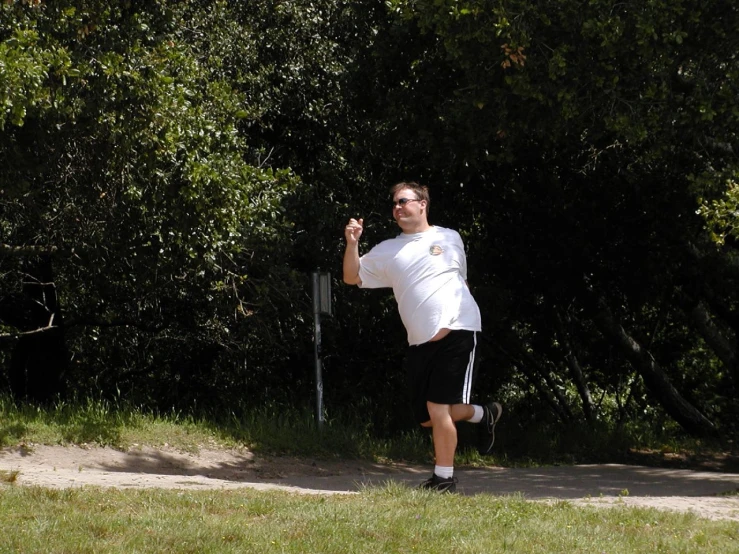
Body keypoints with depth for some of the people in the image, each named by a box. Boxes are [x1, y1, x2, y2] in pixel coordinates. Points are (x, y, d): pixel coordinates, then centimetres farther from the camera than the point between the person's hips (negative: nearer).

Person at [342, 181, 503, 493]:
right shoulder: (387, 251, 12)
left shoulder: (449, 239, 9)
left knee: (437, 407, -14)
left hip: (456, 332, -4)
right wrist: (352, 244, -8)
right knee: (427, 418, 6)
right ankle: (483, 415, 32)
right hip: (419, 342, 4)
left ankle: (444, 478, -3)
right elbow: (352, 277, 9)